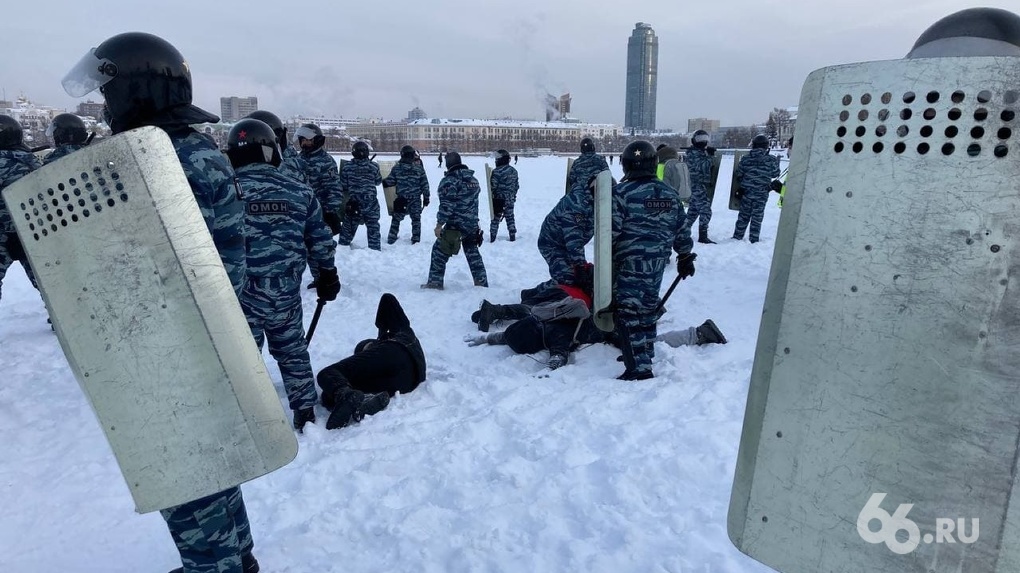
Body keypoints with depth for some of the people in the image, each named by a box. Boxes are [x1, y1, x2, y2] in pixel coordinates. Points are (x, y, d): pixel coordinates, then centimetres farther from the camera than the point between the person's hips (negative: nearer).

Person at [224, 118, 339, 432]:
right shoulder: (299, 192, -1)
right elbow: (320, 241, 6)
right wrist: (328, 276, 20)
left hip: (239, 295, -3)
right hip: (286, 293, 3)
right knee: (293, 351, 20)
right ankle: (305, 412, 29)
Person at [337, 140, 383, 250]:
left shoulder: (347, 166, -5)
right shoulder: (373, 166, -8)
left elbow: (342, 185, -1)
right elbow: (378, 181, 6)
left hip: (353, 202, 2)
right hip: (370, 202, -1)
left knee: (348, 225, 15)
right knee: (373, 227, 7)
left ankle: (342, 245, 23)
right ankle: (375, 248, 10)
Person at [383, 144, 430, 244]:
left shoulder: (396, 168, -6)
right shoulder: (419, 168, -6)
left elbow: (389, 181, -1)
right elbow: (425, 184, -4)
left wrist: (383, 182, 20)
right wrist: (426, 197, 5)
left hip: (401, 198, 1)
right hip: (416, 199, -1)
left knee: (396, 219, 15)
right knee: (416, 219, 12)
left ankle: (391, 239, 19)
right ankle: (416, 240, 15)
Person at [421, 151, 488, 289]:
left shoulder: (449, 180, -13)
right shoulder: (473, 179, 11)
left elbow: (446, 205, -19)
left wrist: (439, 224, -15)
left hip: (455, 225, -7)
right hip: (473, 225, 7)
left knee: (439, 250, 5)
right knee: (473, 252, 17)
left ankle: (435, 282, 5)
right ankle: (481, 282, 20)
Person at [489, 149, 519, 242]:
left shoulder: (497, 171, -17)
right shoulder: (514, 171, 6)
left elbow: (493, 186, -17)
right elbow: (517, 186, 13)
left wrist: (492, 195, 1)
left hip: (499, 199, -6)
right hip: (510, 200, 6)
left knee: (495, 217, 4)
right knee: (510, 217, 14)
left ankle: (492, 237, 7)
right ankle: (513, 236, 18)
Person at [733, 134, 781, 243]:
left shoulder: (746, 158, -3)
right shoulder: (771, 159, -8)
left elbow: (738, 175, 1)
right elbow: (775, 174, 5)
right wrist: (777, 162, 21)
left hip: (746, 192, 2)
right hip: (762, 194, -2)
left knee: (743, 216, 14)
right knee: (757, 218, 7)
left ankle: (737, 237, 19)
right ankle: (753, 240, 10)